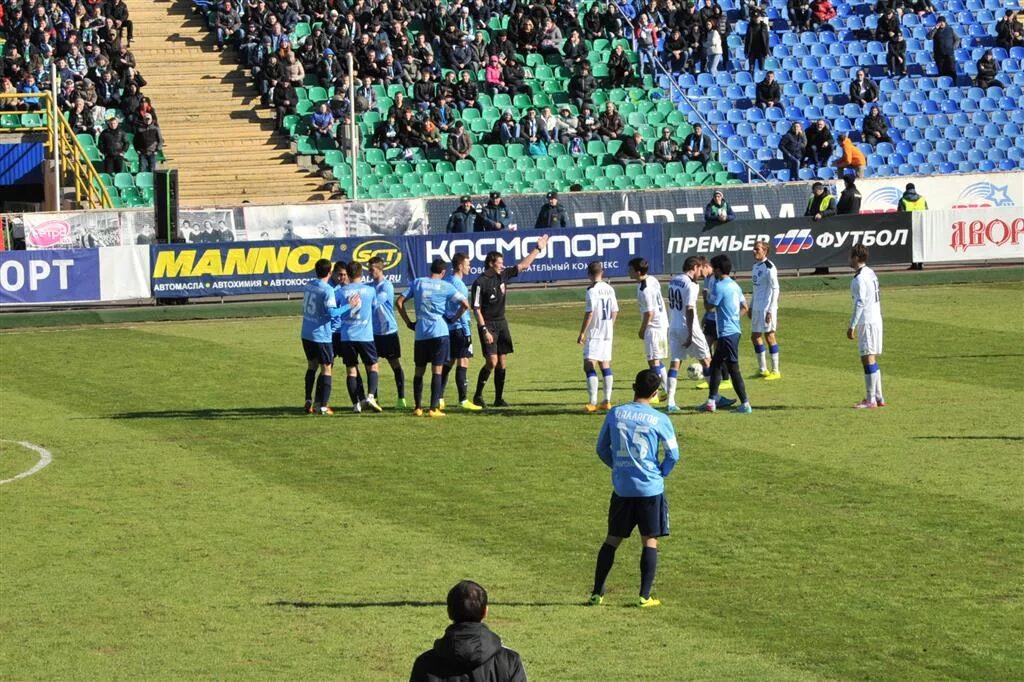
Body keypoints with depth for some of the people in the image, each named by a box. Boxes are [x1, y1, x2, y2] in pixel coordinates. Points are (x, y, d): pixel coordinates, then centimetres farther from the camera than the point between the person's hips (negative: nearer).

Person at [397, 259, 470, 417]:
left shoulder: (417, 283, 8)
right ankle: (434, 408, -7)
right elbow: (465, 304, -4)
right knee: (437, 370, -2)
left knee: (419, 371, 12)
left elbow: (399, 302, 6)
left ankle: (418, 408, 13)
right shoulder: (446, 286, 1)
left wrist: (408, 322, 11)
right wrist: (453, 318, 9)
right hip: (439, 332, -3)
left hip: (420, 333, 3)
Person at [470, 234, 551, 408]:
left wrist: (538, 249, 18)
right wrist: (484, 330, -20)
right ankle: (478, 395, -2)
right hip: (488, 325, -7)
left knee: (502, 362, 6)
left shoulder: (502, 275, 5)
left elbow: (522, 265, 16)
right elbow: (476, 309, -15)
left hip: (501, 323, 7)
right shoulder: (480, 283, -14)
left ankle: (499, 398, 11)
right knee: (492, 361, -14)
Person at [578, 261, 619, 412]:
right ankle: (607, 401, 18)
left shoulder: (592, 290, -13)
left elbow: (589, 313, -17)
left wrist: (582, 333, -11)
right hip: (607, 333, 8)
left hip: (594, 333, -8)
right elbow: (615, 311, 12)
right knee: (605, 365, 15)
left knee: (589, 366, -9)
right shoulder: (609, 289, 8)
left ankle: (592, 402, -18)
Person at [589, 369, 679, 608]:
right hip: (650, 488, -3)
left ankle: (597, 593, 13)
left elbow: (602, 448, 8)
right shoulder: (660, 420, -7)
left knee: (613, 539, 12)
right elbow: (673, 454, -3)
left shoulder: (615, 414, 0)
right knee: (650, 540, 5)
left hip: (621, 488, 3)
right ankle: (644, 596, 2)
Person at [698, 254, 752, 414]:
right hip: (734, 330, 9)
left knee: (733, 368, -4)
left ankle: (745, 404, -4)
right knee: (715, 364, 15)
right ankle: (711, 401, 20)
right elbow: (744, 308, 17)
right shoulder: (734, 285, 12)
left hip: (727, 333, -9)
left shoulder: (720, 286, -15)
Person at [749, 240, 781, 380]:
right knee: (755, 337, 12)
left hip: (766, 308, -9)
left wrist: (770, 310, -19)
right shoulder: (755, 266, 13)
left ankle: (775, 371, 2)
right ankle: (762, 369, 22)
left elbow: (775, 289, -15)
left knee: (769, 336, -5)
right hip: (757, 308, 9)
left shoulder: (769, 267, -14)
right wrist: (751, 306, 20)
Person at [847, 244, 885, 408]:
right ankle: (878, 397, 17)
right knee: (871, 359, 14)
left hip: (866, 322, -10)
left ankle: (871, 400, -9)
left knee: (868, 359, -8)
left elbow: (860, 303, -18)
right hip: (876, 320, 10)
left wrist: (852, 326, -16)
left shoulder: (859, 278, -14)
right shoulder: (871, 274, 15)